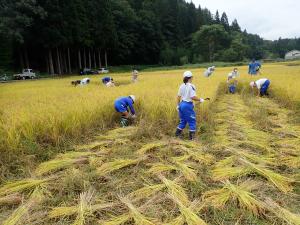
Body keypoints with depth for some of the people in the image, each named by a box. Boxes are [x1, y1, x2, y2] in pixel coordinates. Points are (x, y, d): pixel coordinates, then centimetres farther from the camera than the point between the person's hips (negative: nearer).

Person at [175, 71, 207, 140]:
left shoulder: (182, 86, 7)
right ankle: (191, 136, 10)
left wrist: (178, 105, 19)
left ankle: (178, 133, 24)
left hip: (181, 104, 7)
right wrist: (200, 100, -5)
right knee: (192, 121, 6)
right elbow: (193, 97, -21)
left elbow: (179, 96, 11)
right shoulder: (191, 86, -14)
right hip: (188, 105, -7)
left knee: (183, 120, 20)